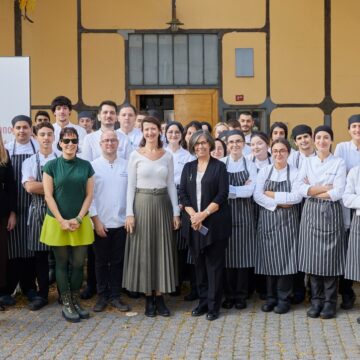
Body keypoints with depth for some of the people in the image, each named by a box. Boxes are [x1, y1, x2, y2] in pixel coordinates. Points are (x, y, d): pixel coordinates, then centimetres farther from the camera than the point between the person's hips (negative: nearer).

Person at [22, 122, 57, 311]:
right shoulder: (29, 162, 5)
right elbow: (29, 187, -9)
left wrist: (40, 186, -10)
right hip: (38, 211, 1)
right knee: (40, 254, 7)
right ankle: (42, 294, 19)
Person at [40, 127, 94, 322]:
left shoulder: (86, 166, 5)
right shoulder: (51, 165, -1)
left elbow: (89, 195, 3)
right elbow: (48, 196, -5)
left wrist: (78, 219, -8)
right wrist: (61, 221, -12)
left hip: (81, 223, 2)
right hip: (57, 222, -2)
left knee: (78, 263, 5)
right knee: (62, 263, 5)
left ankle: (76, 301, 19)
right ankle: (66, 304, 14)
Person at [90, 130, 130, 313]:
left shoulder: (126, 165, 3)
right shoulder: (93, 166, -2)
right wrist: (96, 220, -8)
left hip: (121, 222, 1)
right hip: (101, 223, -1)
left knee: (117, 261, 8)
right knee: (101, 261, 9)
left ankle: (115, 296, 18)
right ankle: (102, 296, 20)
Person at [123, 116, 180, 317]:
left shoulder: (168, 156, 6)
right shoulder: (136, 155, 0)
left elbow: (171, 185, 7)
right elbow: (131, 186, -1)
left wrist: (176, 212, 2)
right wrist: (129, 212, -8)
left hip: (162, 204, 2)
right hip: (142, 204, -2)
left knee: (163, 249, 4)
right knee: (144, 250, 2)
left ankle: (160, 297, 12)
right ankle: (149, 298, 11)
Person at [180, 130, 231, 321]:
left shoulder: (219, 167, 0)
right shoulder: (188, 167, 12)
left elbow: (222, 195, -7)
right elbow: (183, 194, 6)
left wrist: (204, 214, -14)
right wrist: (193, 215, -9)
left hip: (215, 222, -4)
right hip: (193, 223, 4)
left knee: (214, 264, 0)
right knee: (199, 263, 8)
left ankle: (213, 305, 7)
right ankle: (203, 301, 18)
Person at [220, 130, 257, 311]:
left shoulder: (250, 165, 5)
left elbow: (249, 191, -5)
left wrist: (230, 189, -8)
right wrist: (241, 189, -10)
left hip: (244, 213, 1)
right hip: (225, 212, 0)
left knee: (243, 253, 2)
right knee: (227, 253, 1)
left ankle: (241, 296, 12)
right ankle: (229, 295, 12)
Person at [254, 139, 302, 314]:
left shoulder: (295, 172, 1)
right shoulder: (264, 171, 6)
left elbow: (297, 197, -11)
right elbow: (257, 195, -4)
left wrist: (272, 194, -11)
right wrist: (278, 204, -13)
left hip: (287, 220, -2)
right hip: (267, 219, 2)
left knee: (285, 258, -1)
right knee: (269, 257, 4)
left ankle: (283, 298, 9)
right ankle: (270, 297, 16)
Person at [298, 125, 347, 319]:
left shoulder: (339, 162, 1)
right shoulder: (307, 161, 8)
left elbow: (338, 192, -10)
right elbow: (301, 189, -4)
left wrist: (313, 191, -5)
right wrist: (326, 187, -10)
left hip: (330, 213, -2)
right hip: (311, 212, 2)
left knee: (329, 257, -1)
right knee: (312, 256, 2)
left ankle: (330, 301, 9)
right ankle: (316, 300, 13)